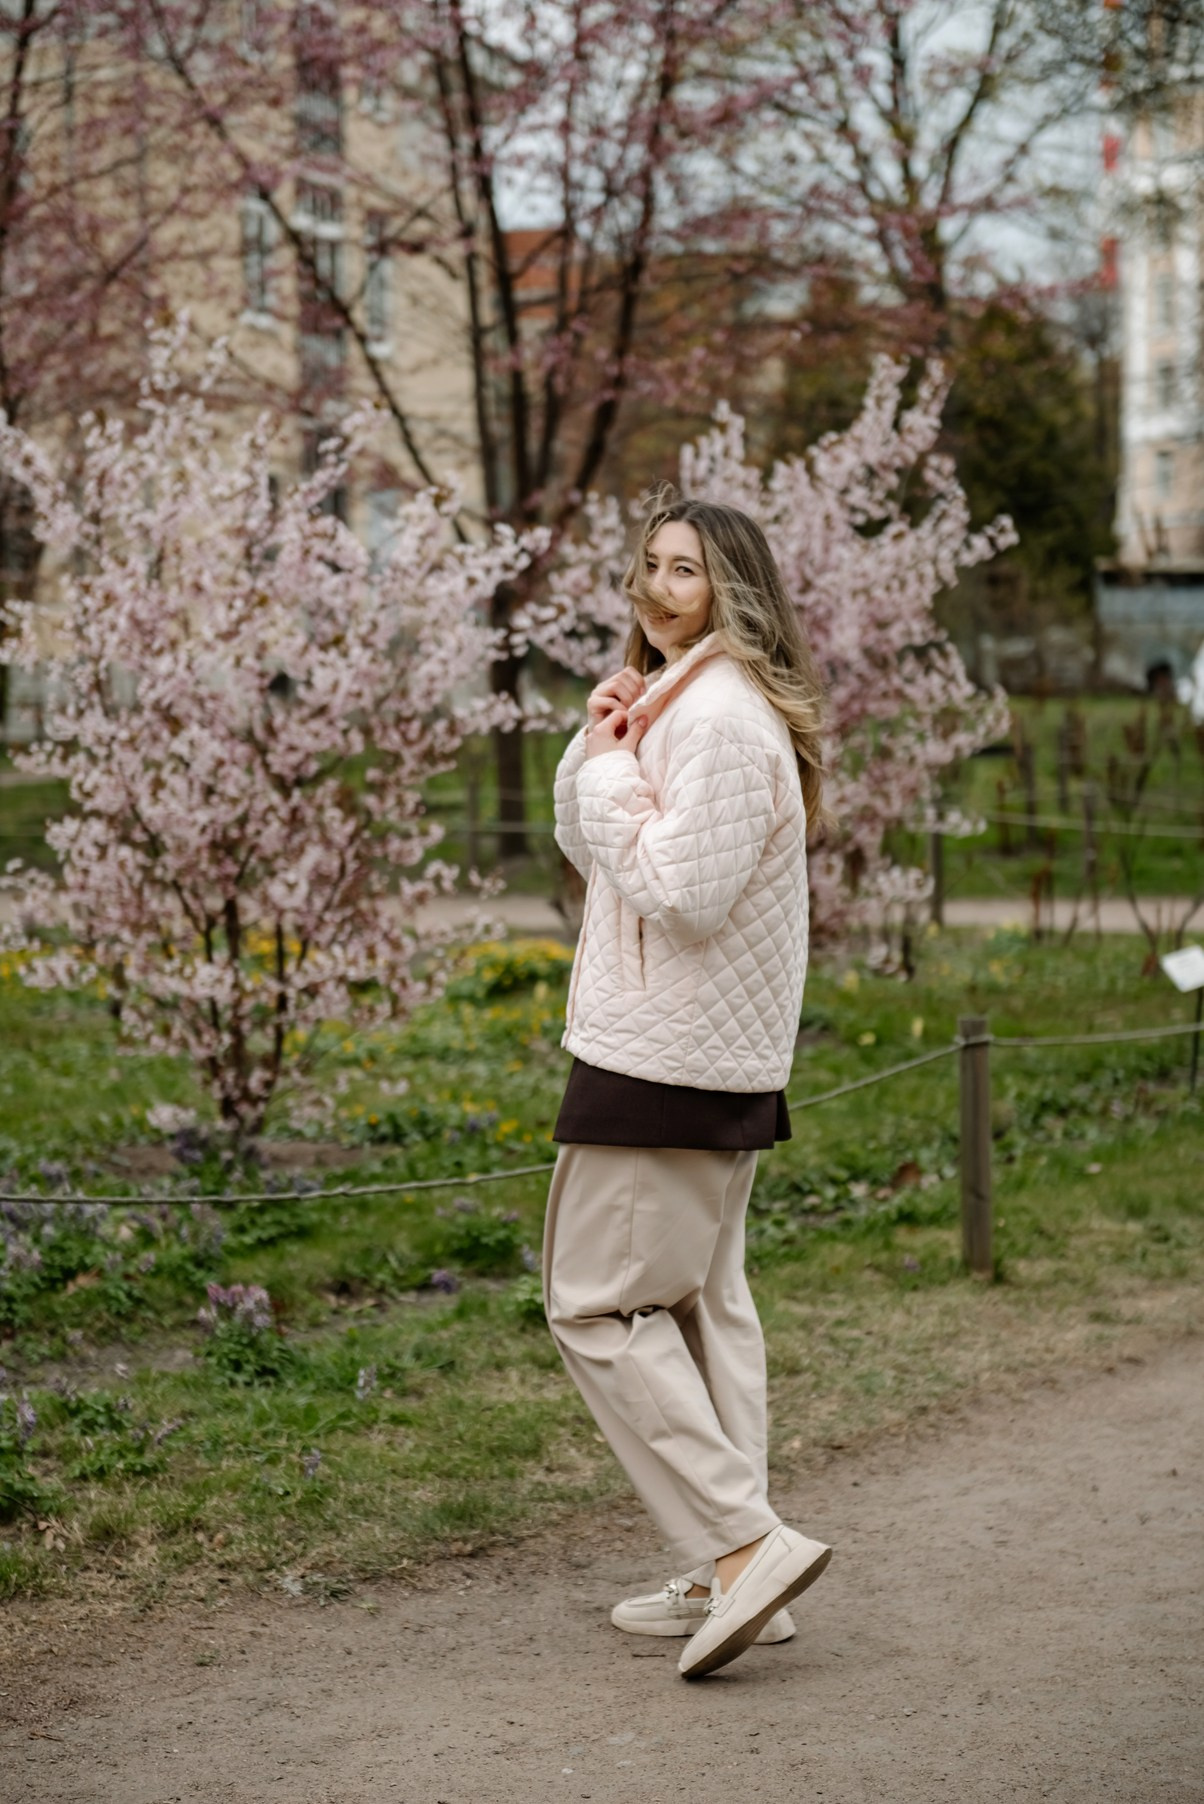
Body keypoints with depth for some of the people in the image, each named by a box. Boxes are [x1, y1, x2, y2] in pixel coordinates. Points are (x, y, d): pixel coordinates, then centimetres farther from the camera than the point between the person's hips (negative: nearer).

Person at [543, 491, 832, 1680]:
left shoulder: (720, 711, -17)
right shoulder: (669, 699, 16)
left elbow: (684, 889, -24)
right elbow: (586, 844, 18)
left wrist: (613, 771, -14)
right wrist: (593, 747, 0)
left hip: (669, 1058, -11)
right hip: (716, 1057, 11)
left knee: (599, 1306, -6)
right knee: (700, 1302, 13)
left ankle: (743, 1542, -9)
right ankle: (726, 1578, 17)